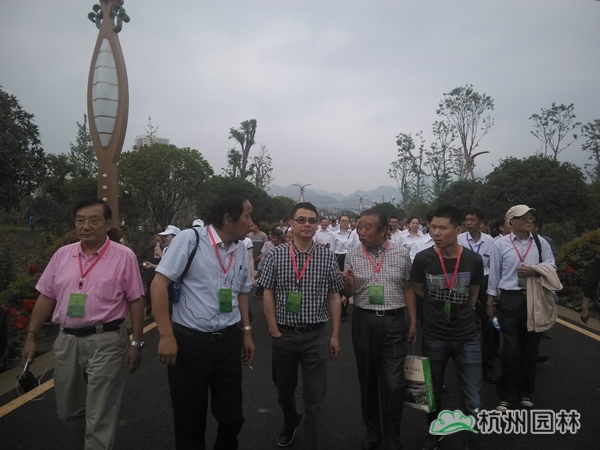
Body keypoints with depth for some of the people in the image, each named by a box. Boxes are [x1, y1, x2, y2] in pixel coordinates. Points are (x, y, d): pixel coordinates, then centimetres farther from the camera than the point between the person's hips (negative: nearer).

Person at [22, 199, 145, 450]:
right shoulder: (62, 255, 6)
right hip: (66, 341, 5)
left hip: (106, 342, -5)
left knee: (99, 417, 3)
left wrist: (136, 343, -7)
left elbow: (135, 302, -6)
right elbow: (46, 297, 11)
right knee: (68, 410, 20)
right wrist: (31, 336, 8)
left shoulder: (124, 256, -8)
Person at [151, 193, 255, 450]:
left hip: (229, 341, 5)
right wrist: (166, 336, -16)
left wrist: (246, 332, 15)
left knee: (232, 416, 14)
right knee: (190, 422, 11)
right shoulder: (190, 239, -12)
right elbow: (159, 284, -14)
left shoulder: (241, 249, 6)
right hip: (190, 341, -4)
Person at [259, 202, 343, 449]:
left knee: (314, 399, 2)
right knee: (284, 390, 22)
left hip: (316, 336, -1)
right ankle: (290, 423, 52)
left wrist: (335, 335, 1)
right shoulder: (275, 255, -5)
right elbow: (268, 295, -1)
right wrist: (274, 331, -5)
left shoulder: (327, 257, -3)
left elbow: (334, 297, 2)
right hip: (284, 335, 1)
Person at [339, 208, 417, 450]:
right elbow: (349, 294, 3)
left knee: (393, 384, 0)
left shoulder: (401, 253, -3)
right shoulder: (353, 255, -3)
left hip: (394, 322, -1)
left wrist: (413, 322, 4)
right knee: (368, 380, 14)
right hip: (363, 322, 1)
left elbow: (408, 288, 5)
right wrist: (348, 283, -19)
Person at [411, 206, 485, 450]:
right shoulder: (422, 259, -14)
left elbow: (473, 295, 7)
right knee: (433, 392, 18)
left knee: (473, 401, 5)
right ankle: (435, 430, 43)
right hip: (434, 337, 0)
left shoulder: (474, 260, -10)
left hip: (467, 337, 0)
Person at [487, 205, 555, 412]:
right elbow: (494, 273, -1)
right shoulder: (501, 244, -5)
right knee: (511, 348, 3)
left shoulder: (541, 242, 1)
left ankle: (525, 391, 33)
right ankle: (506, 395, 19)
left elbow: (551, 267, 6)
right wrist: (490, 300, 1)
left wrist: (534, 271, -14)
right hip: (509, 299, -2)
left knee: (531, 346, 14)